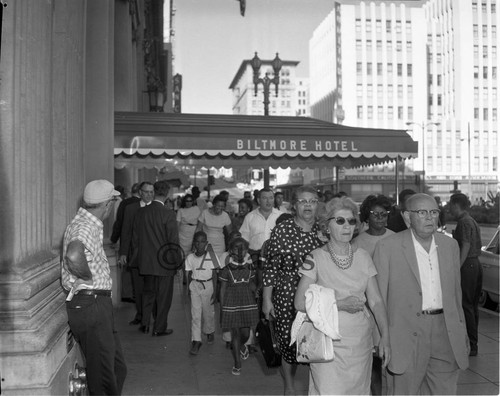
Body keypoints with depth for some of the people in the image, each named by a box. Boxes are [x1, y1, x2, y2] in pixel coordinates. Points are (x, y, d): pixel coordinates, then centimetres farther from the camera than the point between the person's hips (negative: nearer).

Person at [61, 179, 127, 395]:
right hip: (89, 305, -10)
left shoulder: (91, 224, 13)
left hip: (99, 304, 10)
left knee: (118, 368, 17)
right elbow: (73, 256, -39)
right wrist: (89, 278, -21)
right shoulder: (85, 227, -19)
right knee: (103, 373, 1)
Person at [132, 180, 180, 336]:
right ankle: (159, 328, 18)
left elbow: (135, 237, 7)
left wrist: (138, 257, 18)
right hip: (164, 263, -5)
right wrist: (176, 260, -1)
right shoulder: (168, 214, -17)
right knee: (163, 296, 9)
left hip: (146, 263, 5)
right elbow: (173, 240, -15)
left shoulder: (141, 212, -1)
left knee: (148, 293, 22)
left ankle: (144, 324, 25)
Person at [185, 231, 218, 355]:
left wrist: (214, 292, -6)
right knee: (195, 313, -3)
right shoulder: (190, 257, -3)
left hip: (208, 285, -1)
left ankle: (210, 332, 39)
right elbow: (189, 275, 7)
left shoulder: (211, 257, -8)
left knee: (208, 312, 12)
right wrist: (189, 289, 8)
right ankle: (196, 341, 2)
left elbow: (214, 275, -4)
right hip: (195, 285, 1)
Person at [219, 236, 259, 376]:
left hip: (248, 304, 2)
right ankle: (237, 364, 13)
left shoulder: (249, 268, 3)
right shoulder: (227, 270, -4)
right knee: (235, 333, 2)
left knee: (246, 333, 5)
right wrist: (222, 308, -1)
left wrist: (253, 287, -9)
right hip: (232, 305, -2)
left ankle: (242, 346, 42)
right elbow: (222, 290, 0)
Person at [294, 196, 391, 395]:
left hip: (360, 341, 4)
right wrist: (339, 304, -16)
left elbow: (376, 300, 4)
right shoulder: (316, 258, -8)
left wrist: (385, 337, -7)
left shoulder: (362, 256, 3)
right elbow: (300, 302, -10)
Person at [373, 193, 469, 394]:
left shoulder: (450, 245, 8)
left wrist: (462, 332, 13)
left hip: (445, 333, 4)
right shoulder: (387, 247, -8)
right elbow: (378, 297, -6)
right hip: (406, 336, -4)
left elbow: (456, 292, 14)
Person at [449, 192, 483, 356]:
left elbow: (465, 247, -20)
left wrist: (456, 269, -21)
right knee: (473, 306, 14)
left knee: (466, 306, -6)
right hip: (476, 264, 10)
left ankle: (471, 346, -3)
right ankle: (472, 343, 21)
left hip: (467, 266, -10)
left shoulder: (464, 222, -13)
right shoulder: (473, 221, 18)